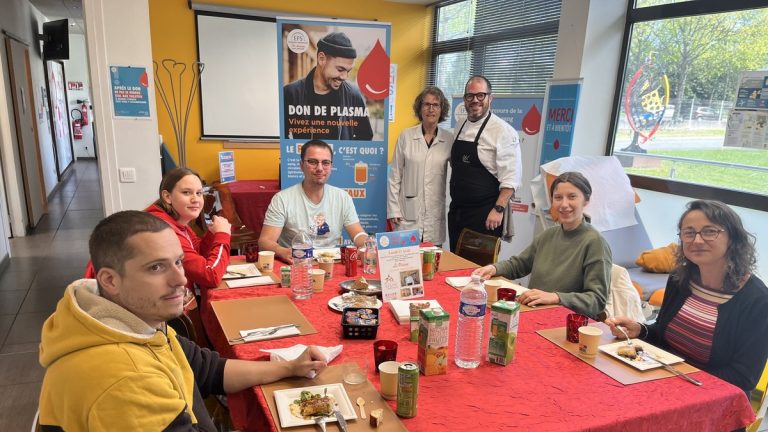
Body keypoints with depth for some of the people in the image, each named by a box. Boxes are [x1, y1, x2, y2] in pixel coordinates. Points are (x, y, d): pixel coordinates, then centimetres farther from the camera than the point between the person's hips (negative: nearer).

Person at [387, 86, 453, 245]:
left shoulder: (449, 140, 3)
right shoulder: (406, 136, 1)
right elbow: (395, 176, 3)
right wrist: (393, 210, -1)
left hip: (436, 215, 1)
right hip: (408, 213, -1)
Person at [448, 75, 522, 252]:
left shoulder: (503, 131, -12)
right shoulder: (460, 128, 10)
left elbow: (511, 178, -15)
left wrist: (498, 209, -21)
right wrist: (454, 204, 15)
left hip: (485, 216, -6)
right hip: (456, 211, 7)